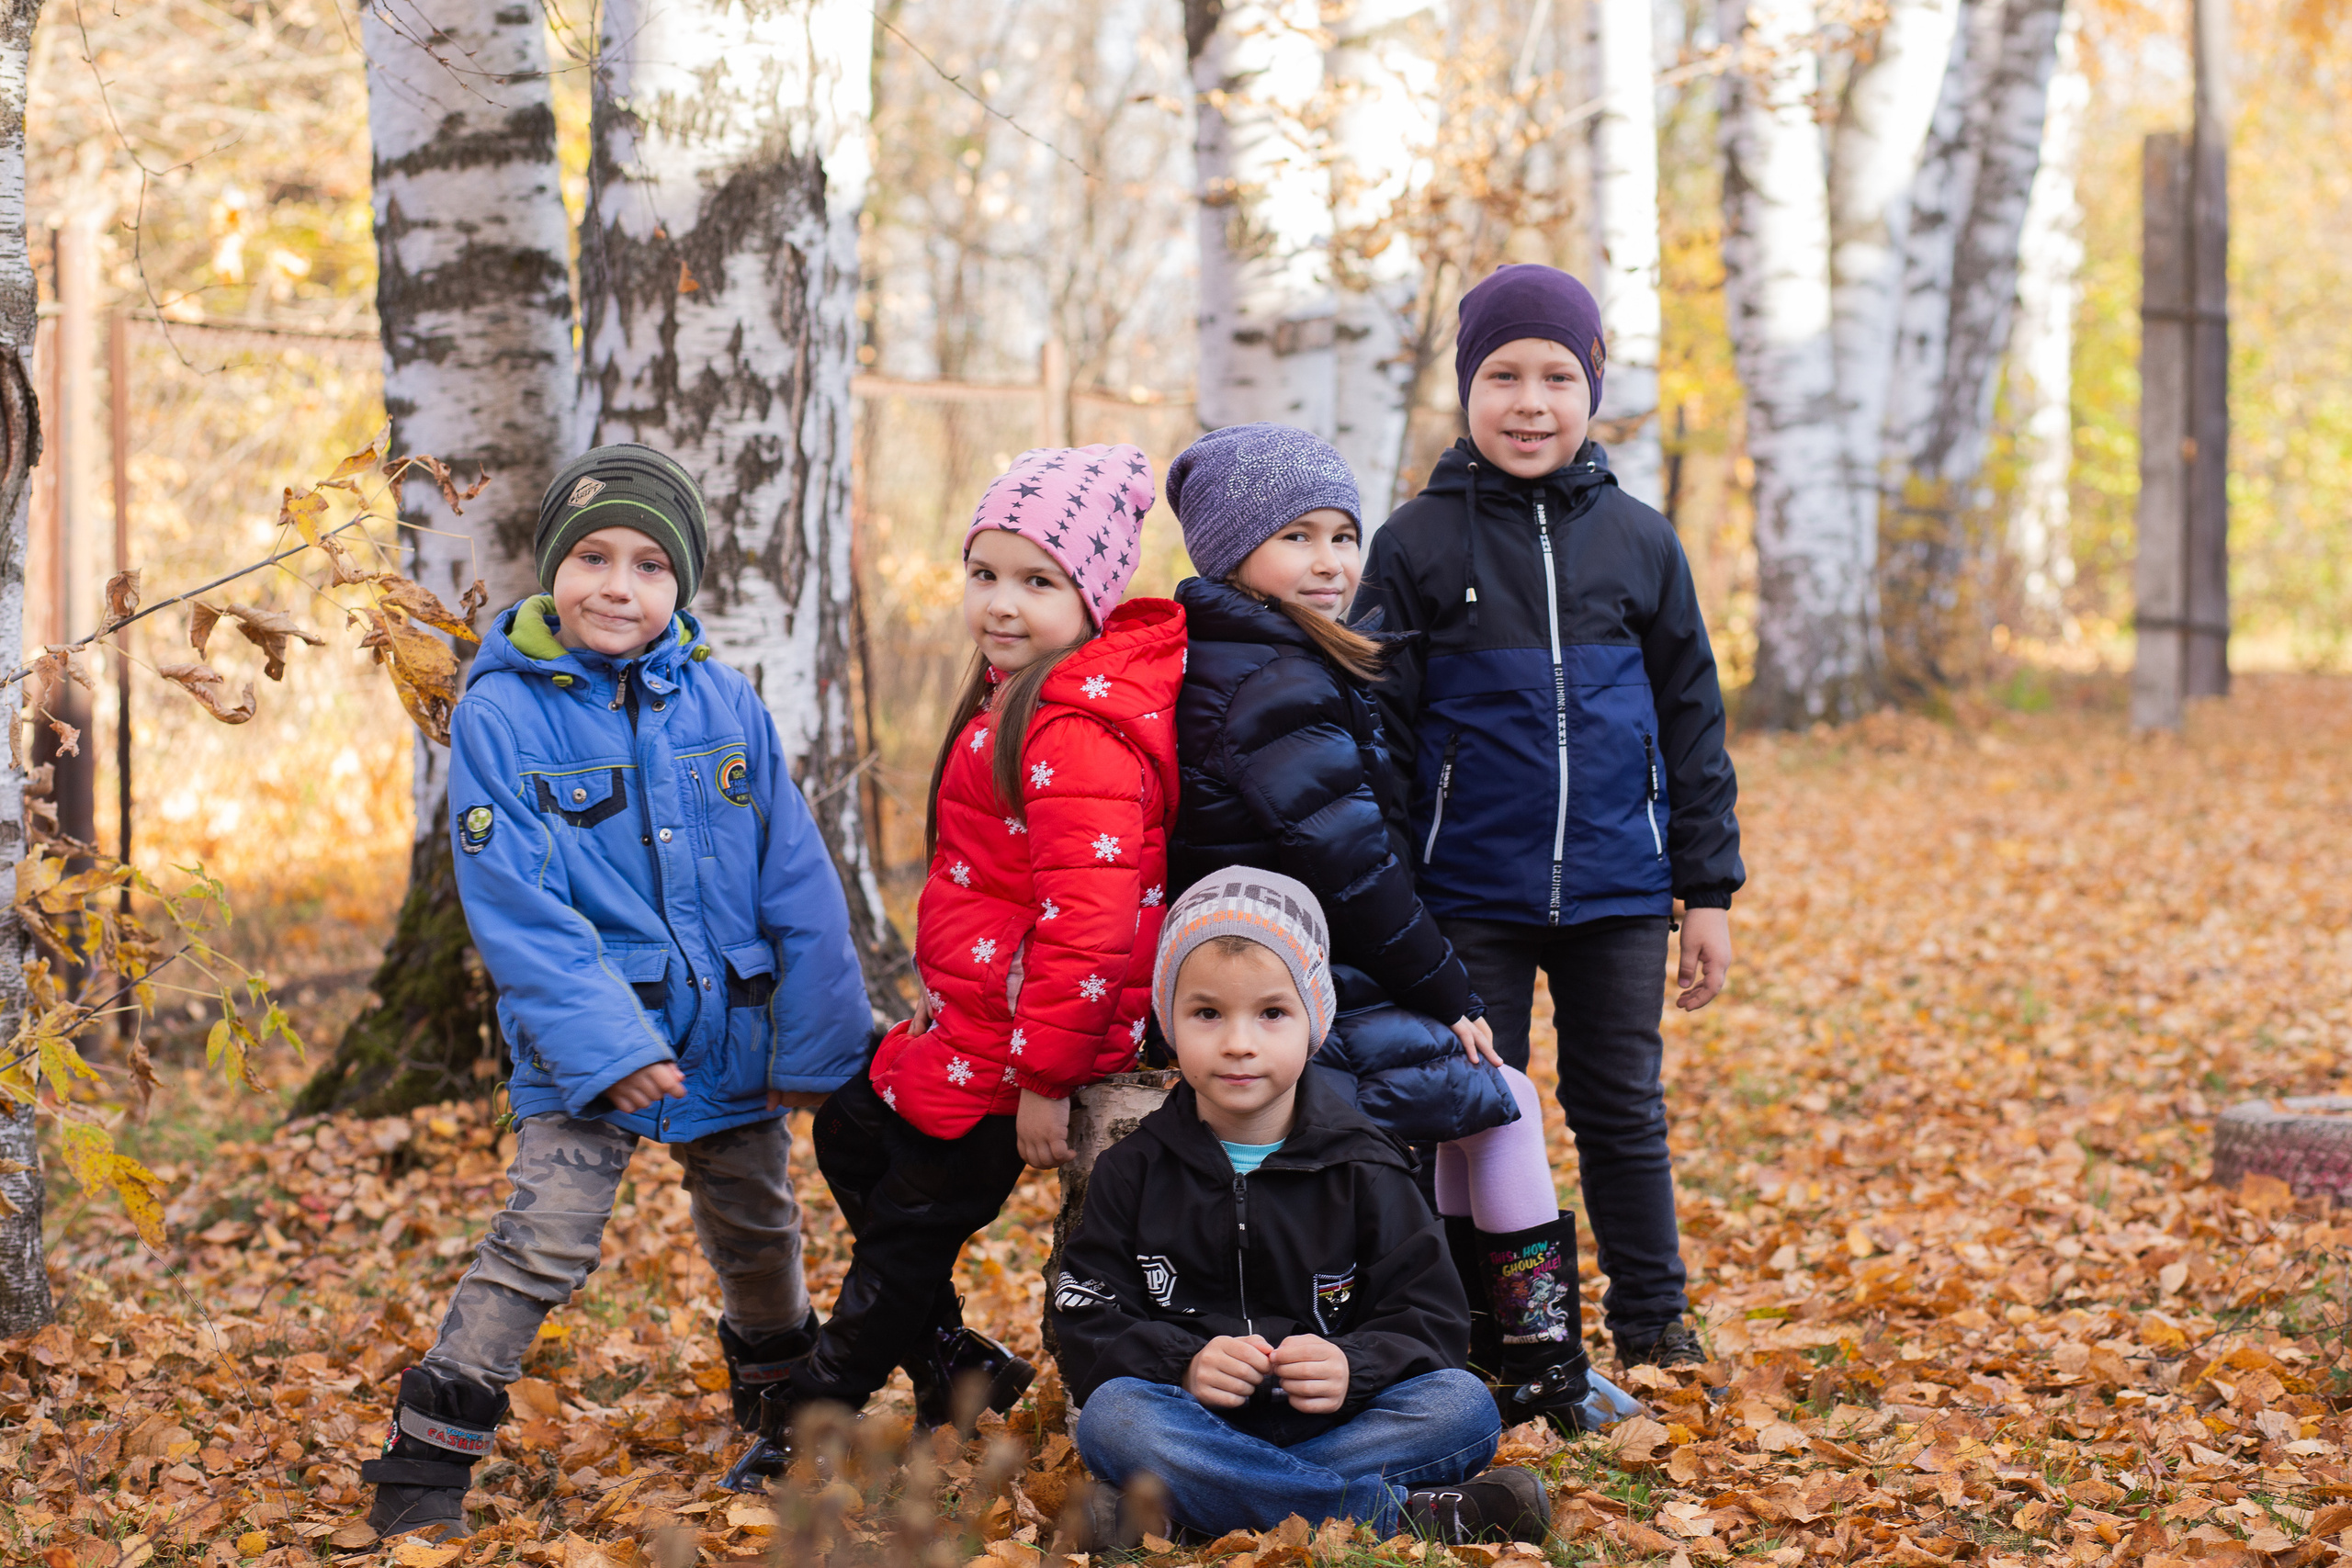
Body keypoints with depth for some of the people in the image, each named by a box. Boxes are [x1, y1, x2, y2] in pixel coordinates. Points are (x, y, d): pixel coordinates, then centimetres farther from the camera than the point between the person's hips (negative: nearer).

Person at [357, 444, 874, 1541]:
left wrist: (818, 1039, -1)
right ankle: (423, 1471, -6)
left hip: (730, 1035, 4)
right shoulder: (500, 717, -11)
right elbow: (516, 909, -15)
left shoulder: (723, 705, -2)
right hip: (583, 1041, -4)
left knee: (757, 1233, 20)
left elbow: (796, 884, 1)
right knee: (543, 1243, -15)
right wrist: (604, 1045, -21)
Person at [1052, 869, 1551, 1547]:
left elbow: (1429, 1315, 2)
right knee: (1111, 1418, -33)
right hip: (1196, 1416, 0)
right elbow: (1088, 1320, 1)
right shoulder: (1134, 1171, 7)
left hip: (1327, 1416, 0)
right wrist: (1184, 1364, -19)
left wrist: (1353, 1368, -20)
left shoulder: (1362, 1170, 6)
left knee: (1464, 1406, -25)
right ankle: (1405, 1512, -31)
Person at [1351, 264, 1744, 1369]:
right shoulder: (1420, 543, -1)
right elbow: (1377, 729, 1)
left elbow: (1692, 725, 9)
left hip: (1615, 892, 1)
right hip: (1467, 894, -1)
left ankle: (1655, 1322, 23)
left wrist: (1709, 891, 7)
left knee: (1622, 1109, 10)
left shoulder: (1639, 542, 4)